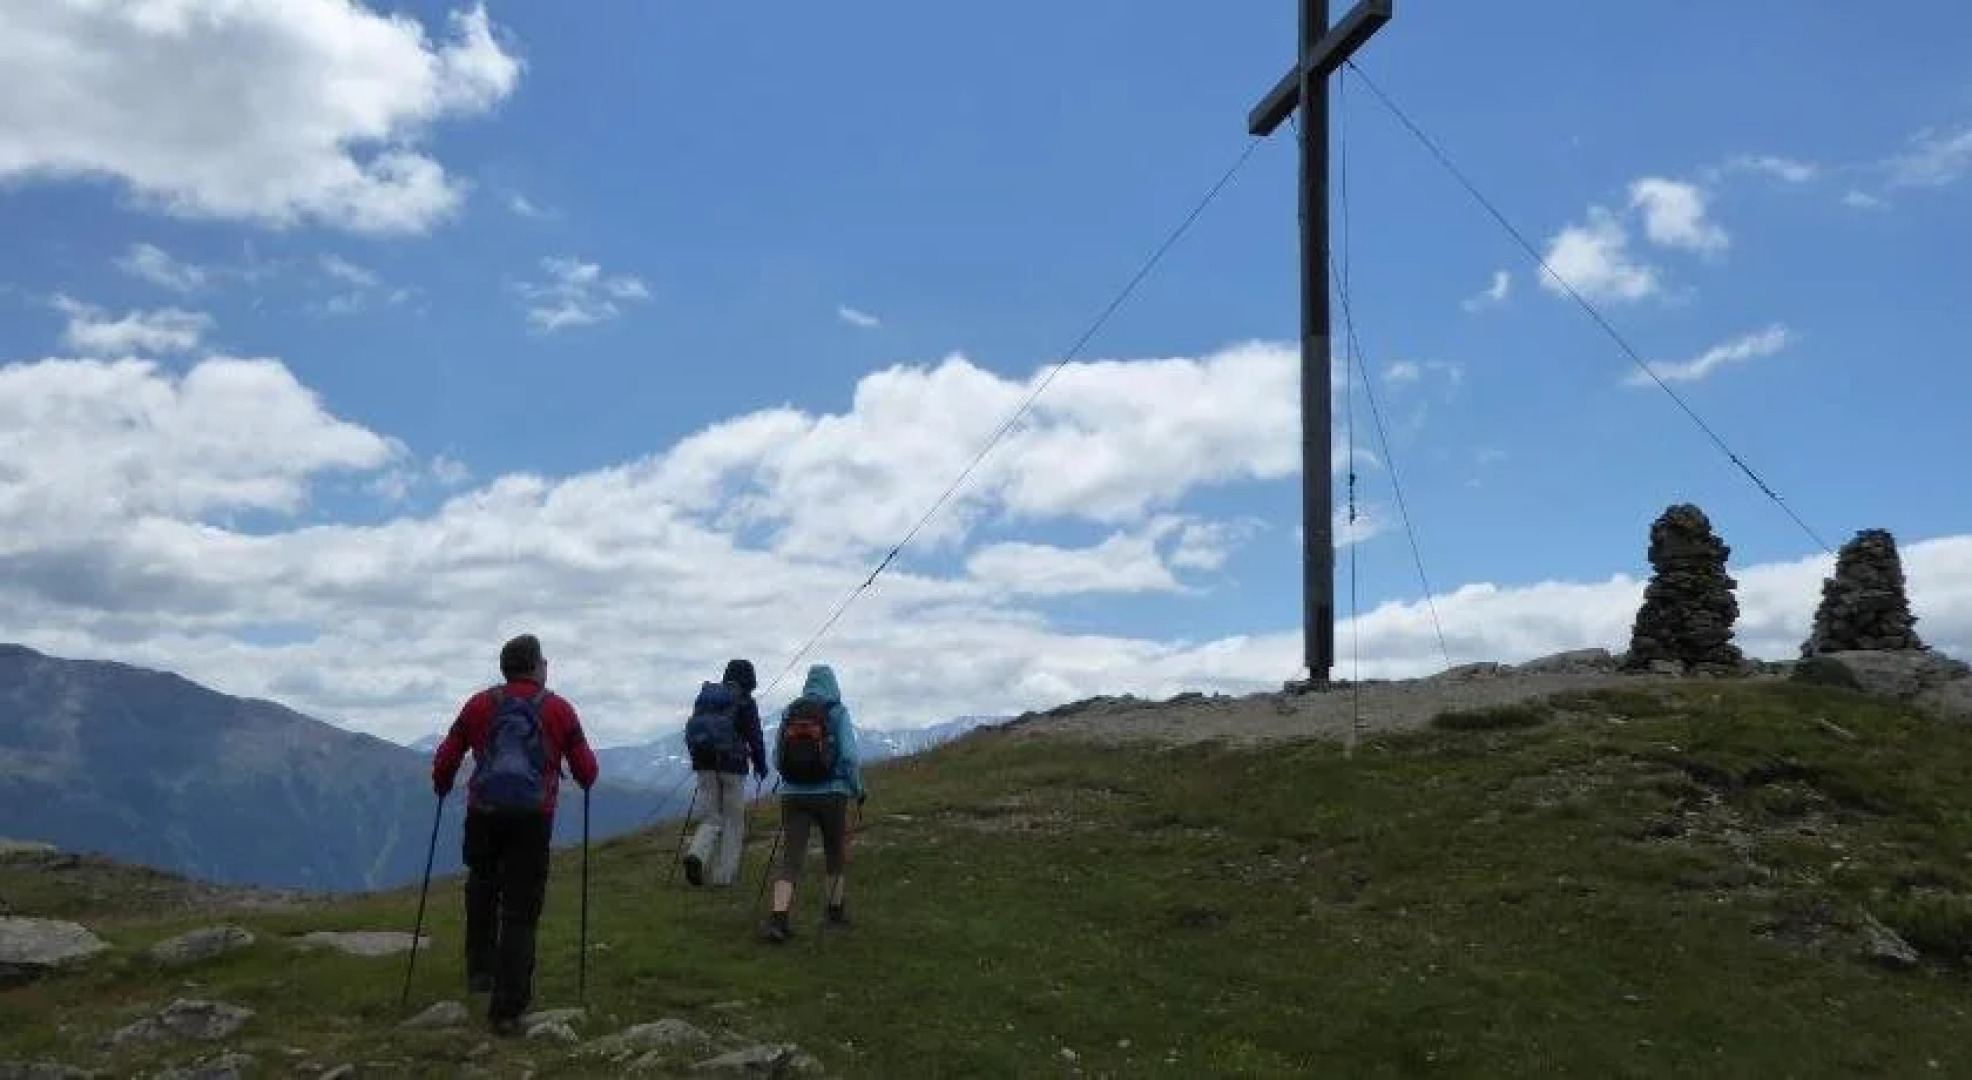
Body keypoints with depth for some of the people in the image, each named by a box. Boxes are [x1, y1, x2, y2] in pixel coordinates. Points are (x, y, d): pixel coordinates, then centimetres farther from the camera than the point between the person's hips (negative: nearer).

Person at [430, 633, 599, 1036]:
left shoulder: (479, 704, 7)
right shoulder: (559, 709, 4)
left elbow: (444, 760, 8)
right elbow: (587, 771, 5)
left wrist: (442, 788, 30)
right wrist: (585, 781, 28)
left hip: (483, 811, 2)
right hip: (533, 817, -2)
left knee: (482, 888, 29)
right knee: (520, 913, 3)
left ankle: (480, 969, 24)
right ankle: (507, 1010, 2)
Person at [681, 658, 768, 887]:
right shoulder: (745, 701, -4)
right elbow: (754, 736, -6)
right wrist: (760, 765, 6)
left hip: (705, 764, 5)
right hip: (732, 765, -5)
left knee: (713, 818, 12)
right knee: (734, 820, 7)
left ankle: (696, 855, -15)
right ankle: (724, 874, 7)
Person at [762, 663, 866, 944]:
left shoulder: (789, 712, 6)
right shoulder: (837, 712, -5)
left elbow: (777, 759, 8)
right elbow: (850, 756, -12)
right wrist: (858, 789, 4)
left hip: (794, 795, 2)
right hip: (831, 794, -2)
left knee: (791, 858, -1)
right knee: (836, 850, 20)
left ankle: (777, 919, -18)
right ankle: (834, 909, 33)